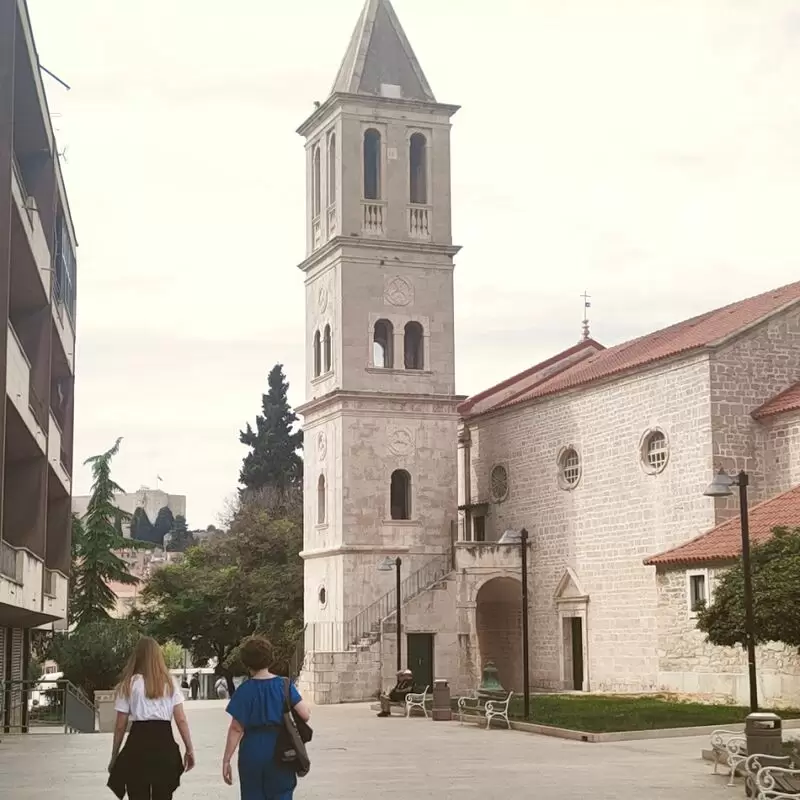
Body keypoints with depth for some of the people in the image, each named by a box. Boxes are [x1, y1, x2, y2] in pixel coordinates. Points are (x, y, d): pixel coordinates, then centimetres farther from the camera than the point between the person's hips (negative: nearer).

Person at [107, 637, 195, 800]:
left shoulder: (129, 684, 2)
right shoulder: (169, 683, 7)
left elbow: (120, 726, 2)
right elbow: (181, 720, 2)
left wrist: (114, 756, 11)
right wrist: (189, 749, 8)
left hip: (138, 744, -2)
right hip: (165, 744, 2)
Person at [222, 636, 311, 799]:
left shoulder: (245, 690, -5)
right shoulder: (284, 685, -2)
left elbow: (236, 729, -8)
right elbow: (305, 715, -7)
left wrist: (226, 760, -4)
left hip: (252, 754, -1)